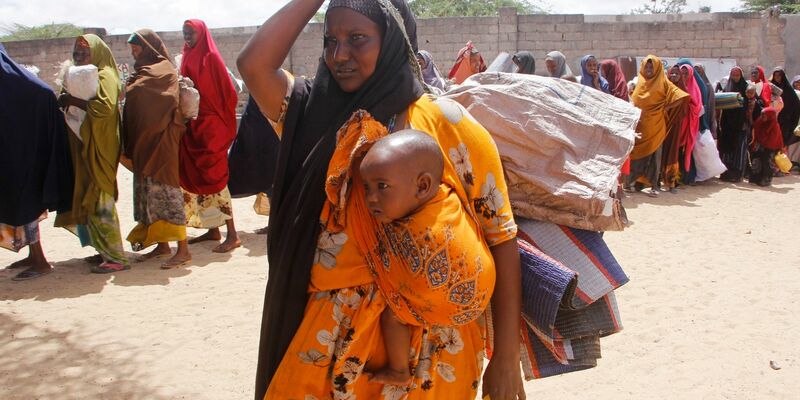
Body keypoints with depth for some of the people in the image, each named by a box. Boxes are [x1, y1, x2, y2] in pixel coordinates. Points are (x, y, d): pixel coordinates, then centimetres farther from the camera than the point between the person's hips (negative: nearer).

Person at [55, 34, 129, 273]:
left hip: (100, 149, -9)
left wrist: (73, 100, -19)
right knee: (90, 199, 10)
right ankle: (106, 251, 17)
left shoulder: (105, 76, -9)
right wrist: (67, 101, 4)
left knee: (100, 202, -8)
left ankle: (116, 258, -4)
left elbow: (105, 107, -25)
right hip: (85, 147, 9)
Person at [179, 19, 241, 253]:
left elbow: (227, 92, -10)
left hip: (210, 126, -8)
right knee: (198, 177, 10)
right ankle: (213, 230, 19)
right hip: (192, 126, 8)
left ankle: (232, 235, -7)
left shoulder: (211, 57, -7)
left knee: (214, 178, -10)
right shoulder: (188, 58, 14)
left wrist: (223, 124, -10)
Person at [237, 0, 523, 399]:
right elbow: (253, 64, -13)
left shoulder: (447, 122, -9)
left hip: (427, 342, -3)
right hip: (332, 335, 3)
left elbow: (501, 236, -9)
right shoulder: (316, 114, 3)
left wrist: (506, 358, -10)